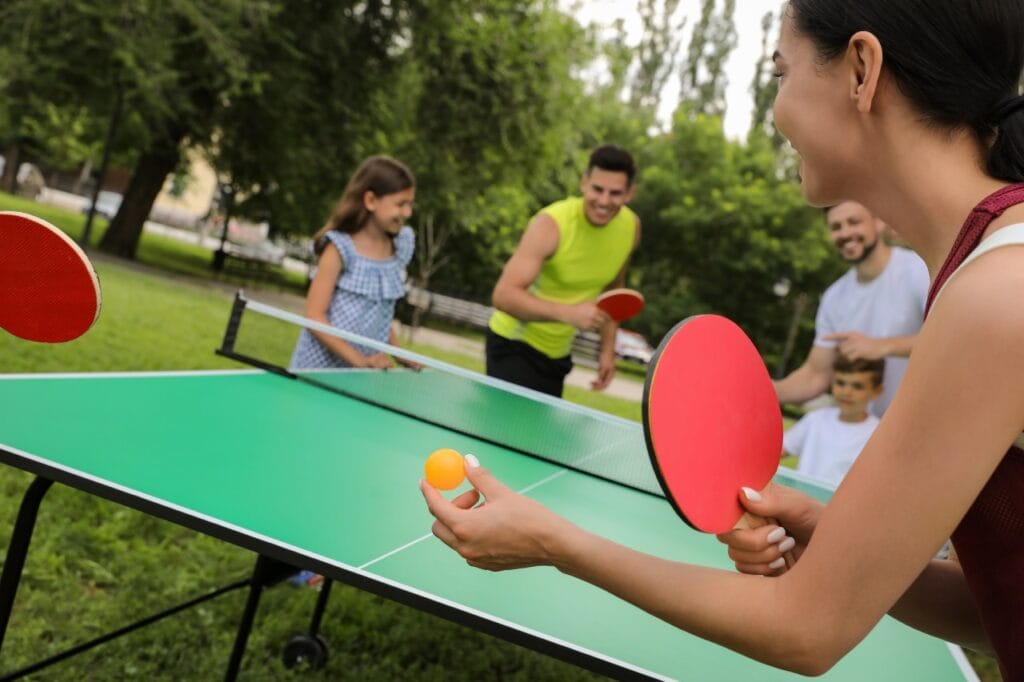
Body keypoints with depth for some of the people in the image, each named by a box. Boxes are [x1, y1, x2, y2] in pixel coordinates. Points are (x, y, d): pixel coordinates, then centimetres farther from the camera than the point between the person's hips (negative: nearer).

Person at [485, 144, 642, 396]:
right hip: (513, 346, -6)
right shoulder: (551, 224, -24)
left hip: (558, 354, 6)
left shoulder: (631, 227, -5)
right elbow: (503, 295, -31)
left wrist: (608, 349, 8)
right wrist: (569, 312, -42)